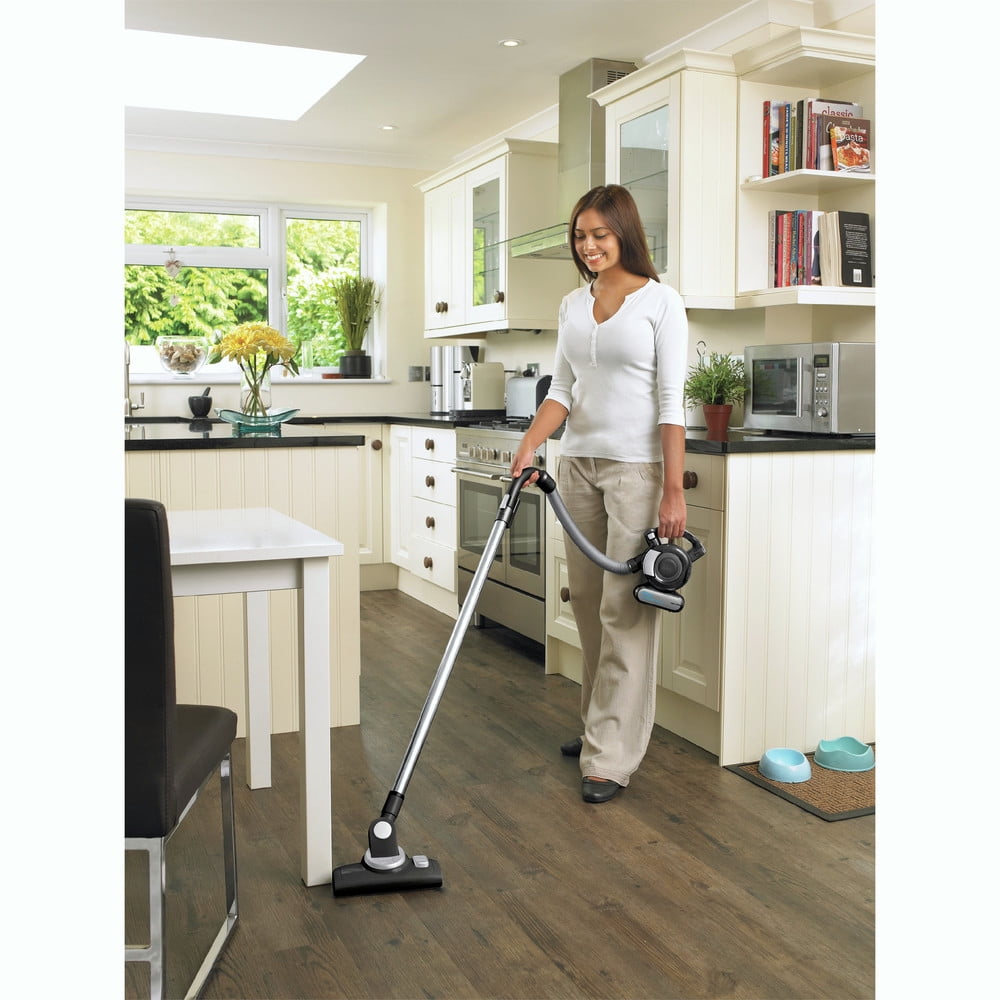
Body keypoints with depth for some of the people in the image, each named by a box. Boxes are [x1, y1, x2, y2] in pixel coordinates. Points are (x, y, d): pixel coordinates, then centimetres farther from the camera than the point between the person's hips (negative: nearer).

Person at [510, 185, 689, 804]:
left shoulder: (660, 301, -6)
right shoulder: (574, 305, 12)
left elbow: (671, 400, -11)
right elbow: (563, 390, 10)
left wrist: (674, 490, -16)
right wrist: (529, 446, -7)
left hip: (637, 467, -6)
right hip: (579, 464, 7)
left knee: (625, 608, -5)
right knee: (589, 602, 12)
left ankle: (613, 757, 1)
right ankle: (603, 724, 28)